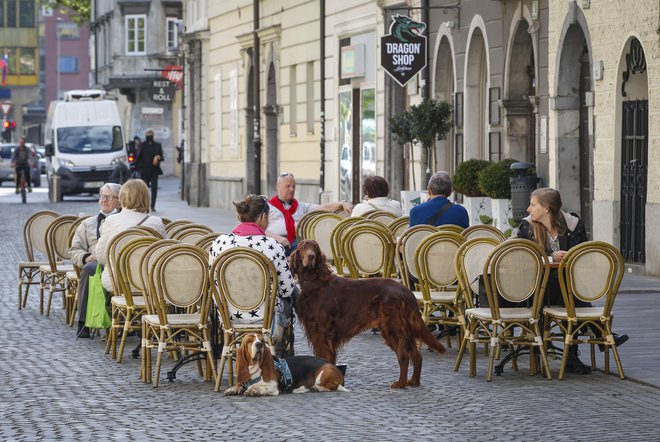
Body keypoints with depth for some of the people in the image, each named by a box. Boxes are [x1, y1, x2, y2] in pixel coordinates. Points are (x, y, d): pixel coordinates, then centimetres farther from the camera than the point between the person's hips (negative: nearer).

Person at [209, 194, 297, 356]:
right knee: (293, 291, 32)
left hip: (228, 312, 4)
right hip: (264, 314, -4)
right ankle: (277, 345, 46)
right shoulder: (272, 246, -19)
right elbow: (287, 289, -10)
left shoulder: (219, 242, -9)